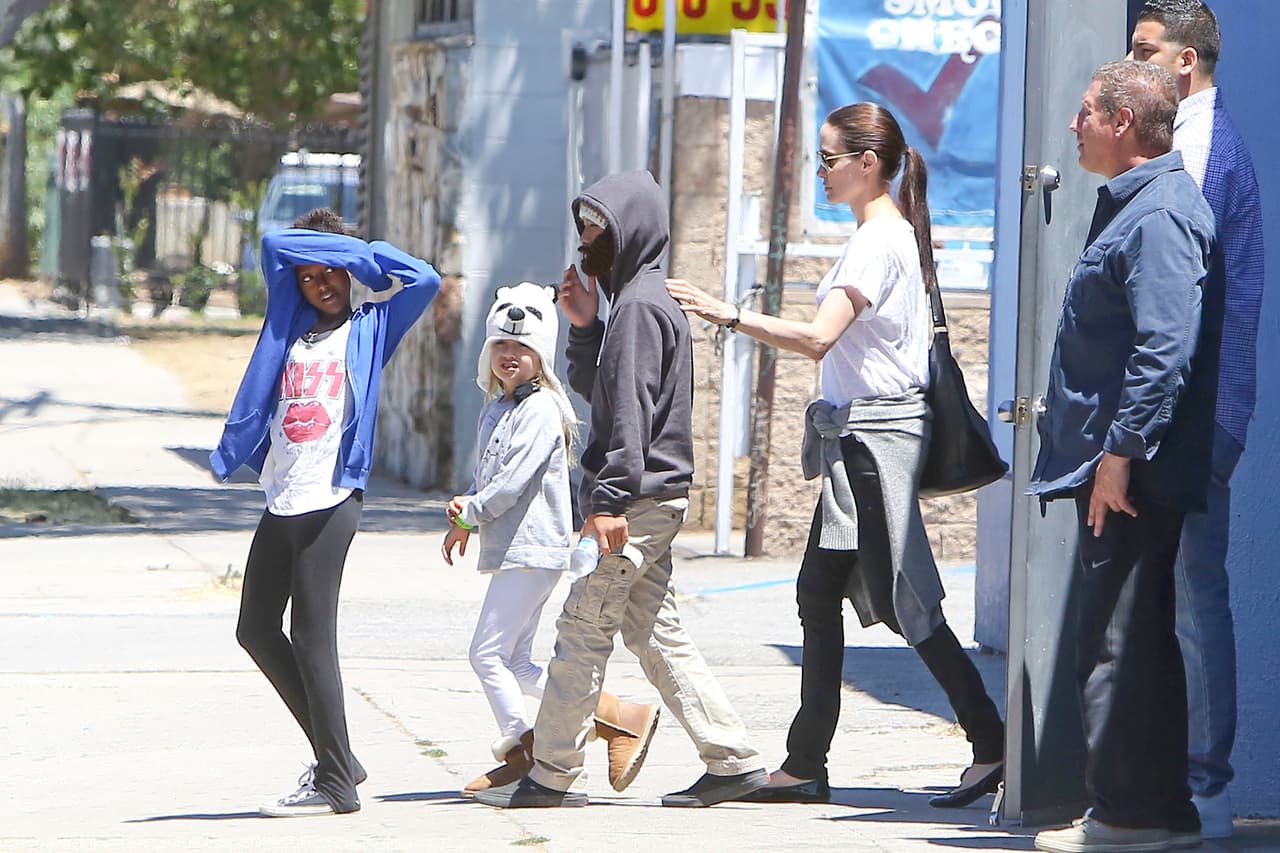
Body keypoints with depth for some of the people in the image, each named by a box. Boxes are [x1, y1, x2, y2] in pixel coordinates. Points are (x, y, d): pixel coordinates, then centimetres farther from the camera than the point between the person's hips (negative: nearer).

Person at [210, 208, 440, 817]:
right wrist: (335, 245, 8)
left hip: (330, 502, -7)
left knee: (313, 640, -7)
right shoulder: (289, 321, 16)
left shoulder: (372, 326, 4)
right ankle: (334, 756, 19)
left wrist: (359, 254, 3)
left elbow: (424, 280, -9)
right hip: (280, 501, 7)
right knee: (257, 630, 10)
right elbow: (274, 245, 12)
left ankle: (335, 783, -2)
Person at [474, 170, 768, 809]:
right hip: (654, 498, 10)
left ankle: (553, 775, -3)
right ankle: (733, 760, 8)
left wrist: (611, 500, -24)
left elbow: (629, 411, -20)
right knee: (655, 632, 10)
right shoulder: (640, 300, 19)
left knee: (582, 627, -6)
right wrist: (582, 326, 7)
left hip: (639, 497, -10)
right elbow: (590, 388, 23)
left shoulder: (640, 306, -13)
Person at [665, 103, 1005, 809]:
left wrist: (731, 316, -25)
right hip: (860, 435, 10)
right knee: (819, 594, 9)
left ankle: (991, 744, -6)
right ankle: (805, 765, 11)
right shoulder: (896, 234, 16)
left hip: (874, 434, -10)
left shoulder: (878, 241, -15)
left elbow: (819, 338, -25)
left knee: (905, 602, -9)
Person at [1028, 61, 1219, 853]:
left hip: (1130, 472, -11)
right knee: (1139, 640, 13)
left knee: (1120, 642, -8)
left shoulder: (1158, 215, -16)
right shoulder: (1133, 205, 18)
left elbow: (1166, 348, -24)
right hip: (1118, 468, 11)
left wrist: (1120, 452, -24)